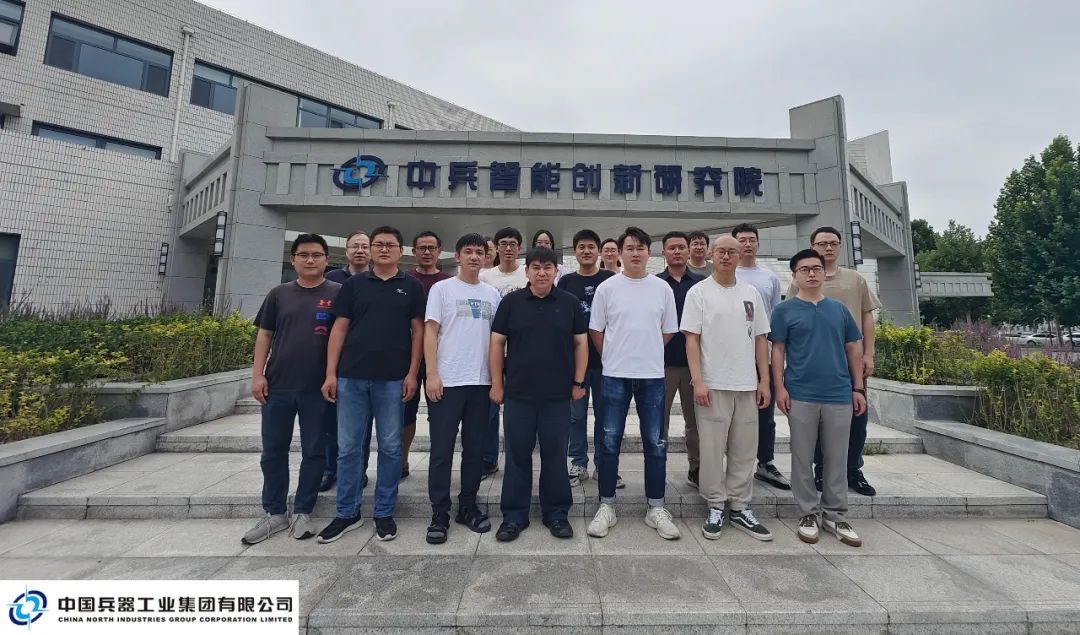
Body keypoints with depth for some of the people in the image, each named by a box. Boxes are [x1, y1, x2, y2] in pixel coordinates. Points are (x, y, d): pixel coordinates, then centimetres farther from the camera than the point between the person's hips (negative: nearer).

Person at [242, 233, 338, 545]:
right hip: (278, 385, 3)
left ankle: (302, 513, 21)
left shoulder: (338, 293, 1)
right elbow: (264, 335, 10)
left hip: (318, 388, -2)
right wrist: (257, 375, 1)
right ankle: (274, 513, 25)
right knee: (273, 450, 10)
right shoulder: (279, 294, 9)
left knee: (313, 451, 6)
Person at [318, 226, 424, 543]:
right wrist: (330, 373, -1)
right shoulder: (354, 284, 9)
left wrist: (412, 373, -6)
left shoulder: (412, 286, 5)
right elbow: (339, 329, 6)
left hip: (393, 379, -1)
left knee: (390, 447, 7)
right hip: (352, 377, 2)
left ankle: (384, 513, 21)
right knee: (348, 447, 8)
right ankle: (347, 513, 24)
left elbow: (418, 330, 3)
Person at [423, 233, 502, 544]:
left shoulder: (492, 293, 11)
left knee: (475, 449, 11)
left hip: (481, 381, 4)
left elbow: (497, 338, 13)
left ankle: (468, 506, 25)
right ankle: (439, 513, 14)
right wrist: (432, 374, -11)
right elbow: (430, 332, -3)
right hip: (447, 381, -3)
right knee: (441, 450, 2)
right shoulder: (441, 288, 1)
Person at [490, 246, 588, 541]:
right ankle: (514, 515, 23)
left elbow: (580, 343, 7)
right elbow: (497, 343, 4)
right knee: (517, 455, 8)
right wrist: (496, 383, 0)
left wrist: (578, 381, 2)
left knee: (555, 455, 10)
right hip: (518, 394, 0)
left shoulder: (570, 303, 4)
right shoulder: (511, 302, 2)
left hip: (558, 395, 0)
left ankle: (556, 513, 26)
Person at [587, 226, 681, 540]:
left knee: (655, 444, 9)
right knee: (610, 442, 5)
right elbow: (596, 331, 4)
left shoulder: (662, 288, 3)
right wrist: (614, 358, 6)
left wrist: (646, 354, 11)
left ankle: (656, 508, 23)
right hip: (615, 375, -1)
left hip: (652, 375, 2)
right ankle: (607, 506, 19)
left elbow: (668, 331, 11)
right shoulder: (607, 287, -1)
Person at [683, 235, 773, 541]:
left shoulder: (751, 293, 11)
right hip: (712, 385, -4)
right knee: (712, 449, 2)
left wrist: (764, 380, 7)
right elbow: (692, 338, -6)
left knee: (744, 450, 10)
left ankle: (740, 508, 24)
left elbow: (760, 339, 13)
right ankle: (716, 507, 17)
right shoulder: (699, 292, -1)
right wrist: (698, 381, -13)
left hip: (747, 385, 4)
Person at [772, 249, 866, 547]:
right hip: (801, 395, -3)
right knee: (803, 458, 6)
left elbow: (854, 349, 13)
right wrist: (779, 387, -10)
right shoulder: (785, 310, 0)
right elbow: (778, 350, -2)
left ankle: (834, 515, 24)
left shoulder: (839, 309, 10)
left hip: (839, 394, 3)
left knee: (836, 458, 11)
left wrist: (858, 388, 7)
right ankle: (808, 514, 19)